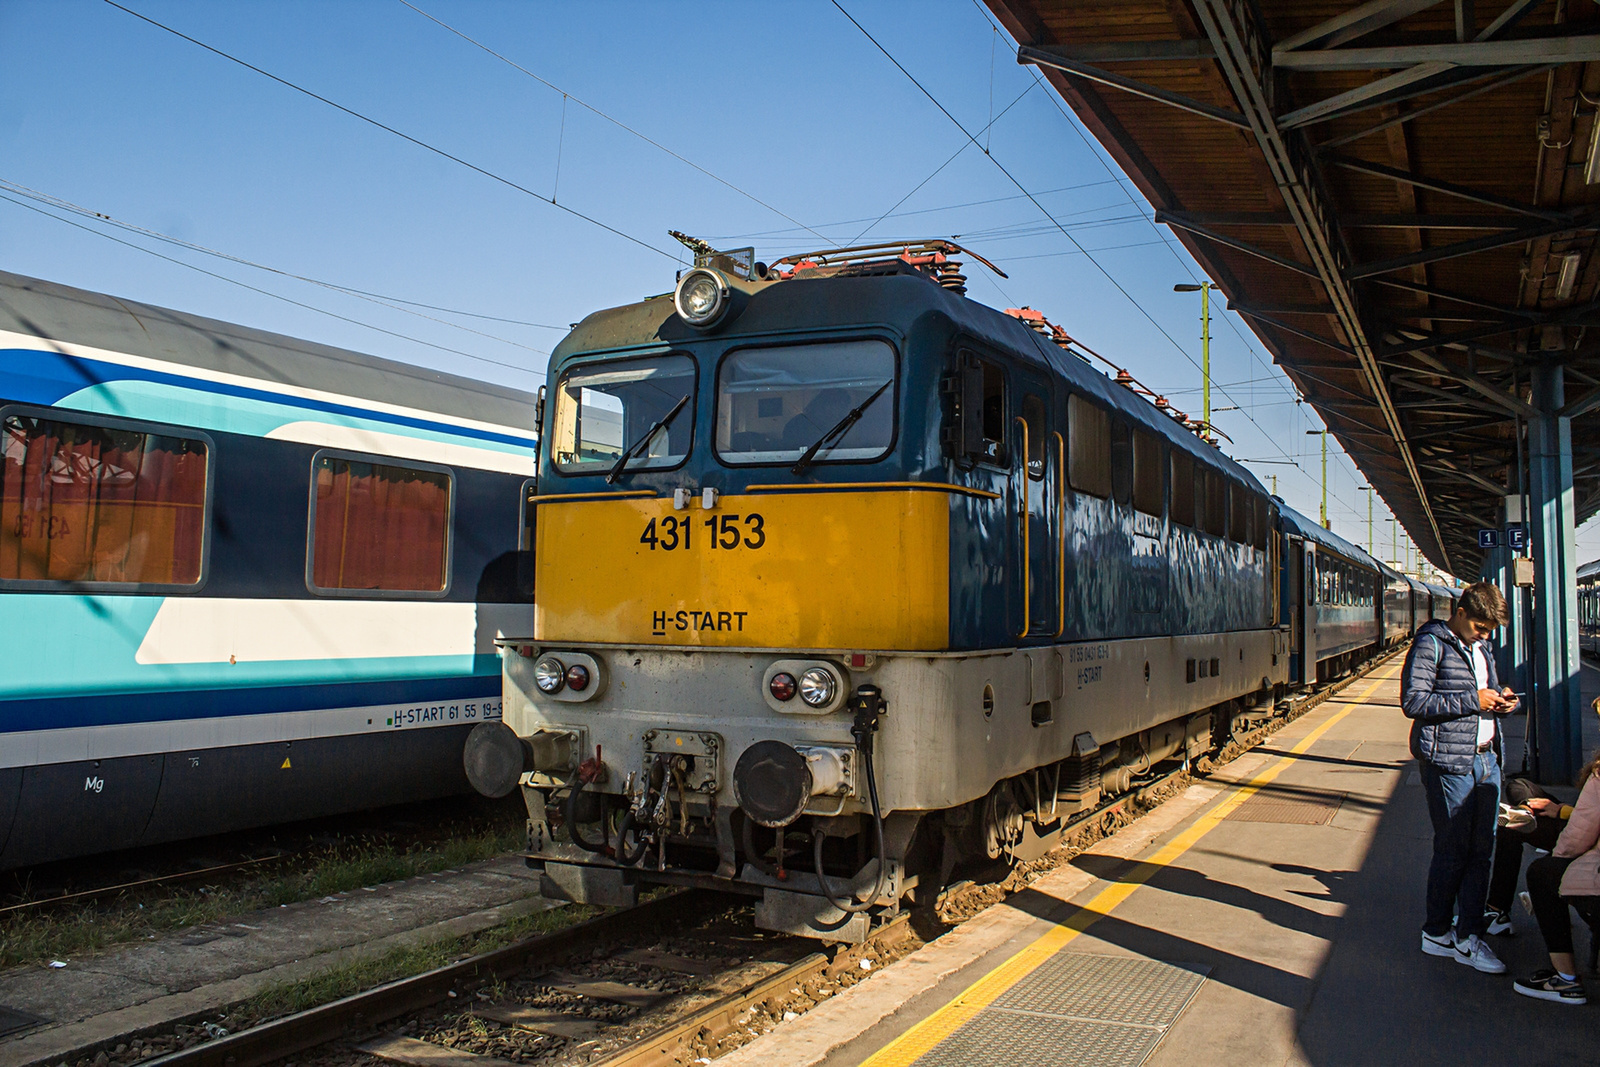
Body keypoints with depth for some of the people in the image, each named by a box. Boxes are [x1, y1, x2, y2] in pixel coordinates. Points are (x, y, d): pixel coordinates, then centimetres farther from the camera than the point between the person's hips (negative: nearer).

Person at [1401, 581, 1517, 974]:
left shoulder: (1481, 648, 17)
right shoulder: (1431, 644, -8)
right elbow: (1413, 701, -16)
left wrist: (1500, 699, 7)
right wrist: (1472, 700, -17)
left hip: (1486, 760, 8)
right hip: (1449, 764, -8)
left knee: (1481, 851, 7)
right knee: (1452, 851, 0)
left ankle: (1468, 936, 16)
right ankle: (1436, 934, 15)